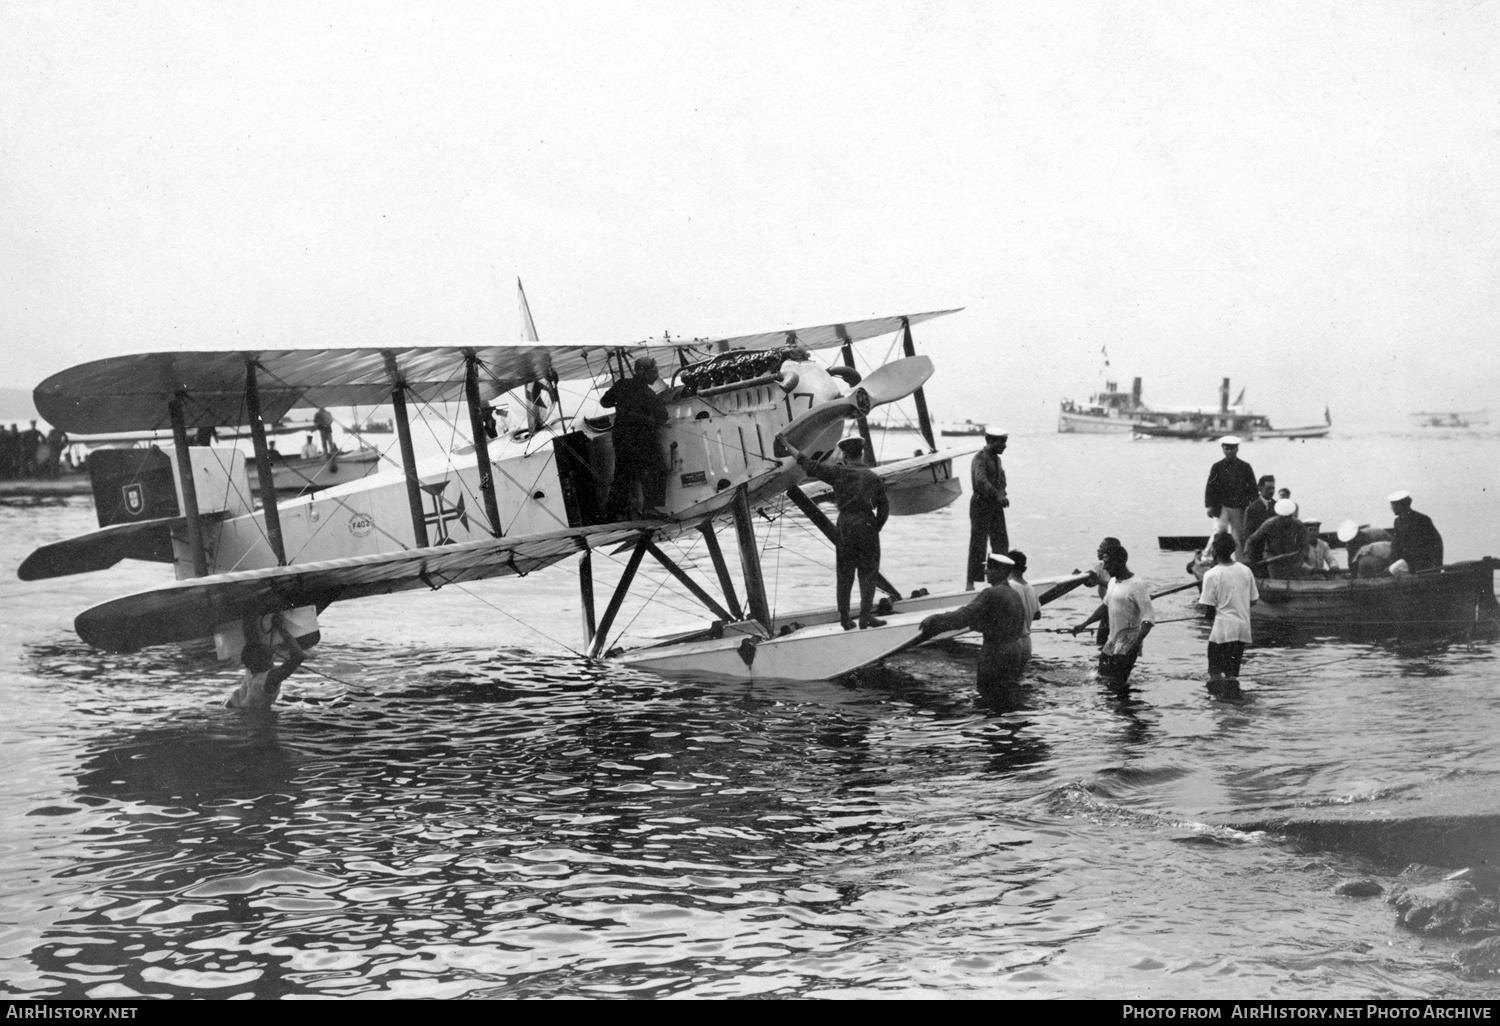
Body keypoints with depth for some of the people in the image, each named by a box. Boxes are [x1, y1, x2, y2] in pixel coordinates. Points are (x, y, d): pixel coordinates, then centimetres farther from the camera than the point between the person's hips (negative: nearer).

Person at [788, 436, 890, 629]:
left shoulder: (838, 472, 0)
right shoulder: (873, 478, 4)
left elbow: (810, 466, -4)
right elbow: (884, 507, 3)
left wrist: (788, 446, 2)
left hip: (845, 527, 0)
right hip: (867, 526, 0)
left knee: (844, 574, 9)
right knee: (868, 573, 6)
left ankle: (844, 617, 11)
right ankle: (865, 615, -1)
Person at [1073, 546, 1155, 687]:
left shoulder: (1137, 586, -18)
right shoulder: (1113, 582, 9)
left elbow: (1149, 618, -21)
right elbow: (1105, 606, 24)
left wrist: (1136, 643, -33)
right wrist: (1084, 625, 18)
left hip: (1127, 645, -9)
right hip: (1112, 642, 9)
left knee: (1116, 683, -14)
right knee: (1102, 675, 14)